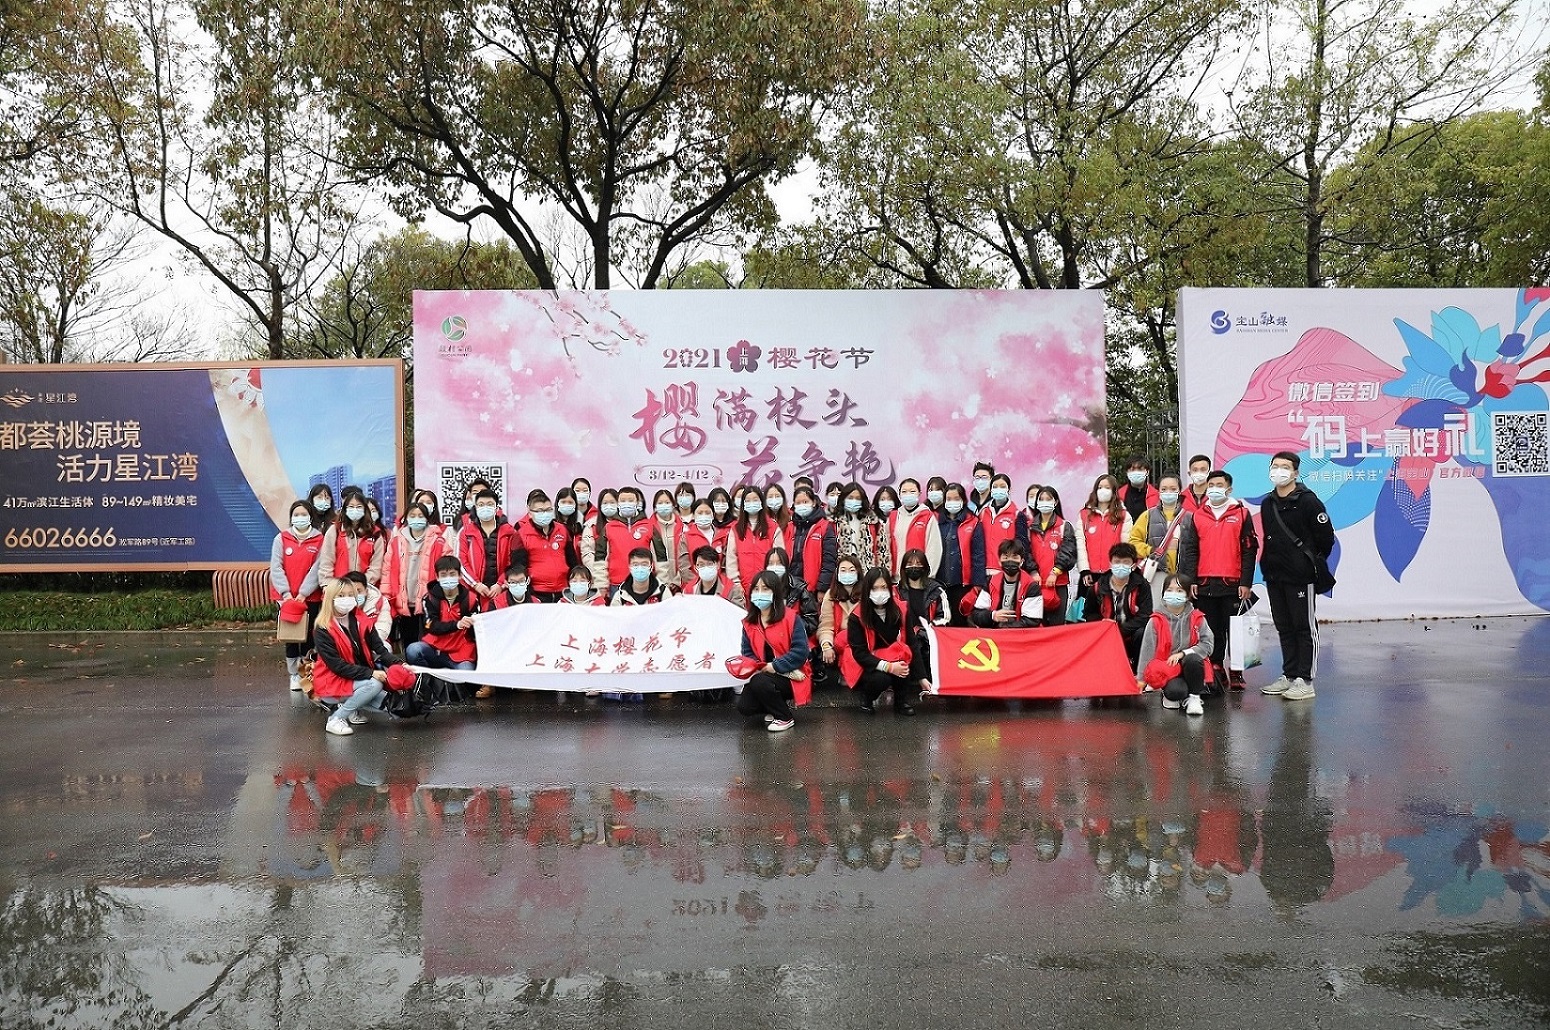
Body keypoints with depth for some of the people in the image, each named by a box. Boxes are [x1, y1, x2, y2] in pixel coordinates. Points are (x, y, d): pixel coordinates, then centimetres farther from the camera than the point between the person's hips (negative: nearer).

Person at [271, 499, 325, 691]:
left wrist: (303, 593, -14)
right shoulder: (282, 538, 3)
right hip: (286, 597, 1)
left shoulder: (319, 540, -1)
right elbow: (276, 567, -3)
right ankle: (294, 674, 10)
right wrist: (285, 593, -13)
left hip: (311, 597, -1)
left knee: (308, 634, 4)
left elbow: (317, 569, -6)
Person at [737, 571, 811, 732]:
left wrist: (774, 666, -21)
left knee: (760, 682, -32)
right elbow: (747, 653, 3)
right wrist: (760, 667, -17)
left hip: (791, 677, -5)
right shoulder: (749, 623, 5)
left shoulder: (790, 617, -12)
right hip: (763, 674, 5)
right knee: (744, 707, -16)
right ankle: (782, 704, 12)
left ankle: (785, 718, -7)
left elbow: (800, 651, -18)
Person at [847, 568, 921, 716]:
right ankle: (867, 697, 1)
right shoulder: (857, 617, -16)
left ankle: (902, 700, -8)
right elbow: (859, 653, -17)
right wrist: (889, 667, -31)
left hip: (895, 659, 3)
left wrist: (922, 678, -15)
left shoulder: (900, 610, -9)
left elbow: (911, 644, -8)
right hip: (867, 665, -3)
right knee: (881, 679, -35)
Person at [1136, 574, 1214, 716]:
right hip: (1165, 669, -2)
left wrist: (1182, 654, -17)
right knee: (1176, 691, -33)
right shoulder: (1156, 621, -4)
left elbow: (1207, 645, -5)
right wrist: (1141, 679, -7)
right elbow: (1147, 650, -4)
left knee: (1193, 659, -33)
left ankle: (1194, 697, -11)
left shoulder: (1197, 618, 1)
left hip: (1191, 666, 2)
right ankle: (1170, 695, 6)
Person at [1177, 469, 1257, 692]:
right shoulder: (1197, 516, 10)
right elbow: (1190, 550, 8)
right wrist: (1190, 581, 0)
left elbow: (1249, 550, 1)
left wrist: (1246, 582, -5)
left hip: (1233, 583, -2)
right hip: (1204, 584, 2)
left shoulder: (1242, 514, 4)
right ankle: (1215, 670, 14)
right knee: (1212, 630, 7)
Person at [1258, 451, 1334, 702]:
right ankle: (1289, 675, 22)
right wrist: (1270, 563, 15)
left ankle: (1305, 680, 4)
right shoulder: (1267, 504, 11)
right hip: (1274, 577, 7)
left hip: (1301, 577, -7)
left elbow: (1326, 536, -9)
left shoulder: (1308, 500, -10)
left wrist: (1314, 564, 0)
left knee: (1305, 627, 0)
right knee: (1284, 628, 13)